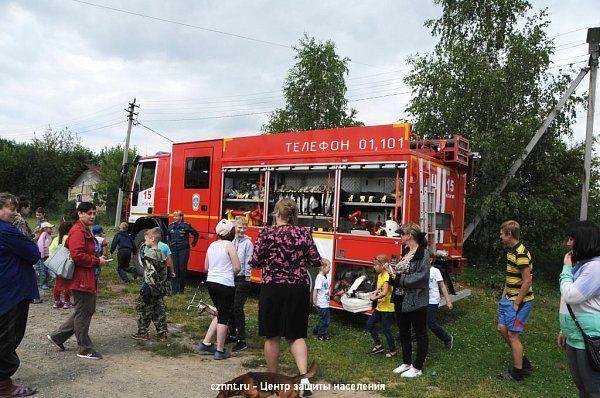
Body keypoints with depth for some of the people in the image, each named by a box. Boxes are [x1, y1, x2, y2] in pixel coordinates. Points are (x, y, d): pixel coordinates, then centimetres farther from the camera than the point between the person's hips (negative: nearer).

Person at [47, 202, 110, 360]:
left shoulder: (85, 231, 17)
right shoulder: (77, 231, -17)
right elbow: (77, 255, -26)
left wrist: (98, 258, 12)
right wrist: (97, 261, -17)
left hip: (88, 278, 11)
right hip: (81, 279, -11)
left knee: (88, 310, 18)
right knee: (83, 313, 1)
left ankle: (57, 336, 29)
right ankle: (85, 349, 14)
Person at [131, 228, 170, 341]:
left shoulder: (149, 254, -17)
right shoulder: (161, 254, 8)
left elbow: (150, 273, -23)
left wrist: (146, 288, -21)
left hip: (151, 287, -8)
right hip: (161, 288, 8)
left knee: (143, 309, 6)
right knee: (159, 309, 13)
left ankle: (142, 332, 14)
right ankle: (162, 332, 17)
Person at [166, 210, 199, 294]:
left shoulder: (186, 226, -5)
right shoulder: (171, 226, 6)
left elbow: (196, 234, 6)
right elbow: (168, 235, 27)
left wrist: (193, 244, 7)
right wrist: (169, 243, 19)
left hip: (183, 250, -3)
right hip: (173, 250, 3)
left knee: (182, 269, 1)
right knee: (174, 269, 1)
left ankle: (181, 289, 14)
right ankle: (175, 289, 5)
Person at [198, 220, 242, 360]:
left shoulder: (212, 245, 10)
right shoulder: (229, 245, -11)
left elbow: (206, 267, 17)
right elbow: (237, 267, -13)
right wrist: (232, 273, 7)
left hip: (211, 282, 7)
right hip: (225, 284, -7)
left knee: (220, 314, 21)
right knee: (223, 317, 4)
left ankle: (206, 343, 21)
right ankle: (220, 351, 11)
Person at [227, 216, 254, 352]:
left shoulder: (248, 243, -8)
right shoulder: (232, 242, 9)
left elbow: (248, 263, -9)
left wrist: (246, 279, -11)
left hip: (242, 280, -6)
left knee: (238, 308, -7)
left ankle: (242, 340, 0)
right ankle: (232, 335, 30)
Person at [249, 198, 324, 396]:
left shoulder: (267, 233, -8)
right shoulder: (304, 234, -2)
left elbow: (255, 262, -7)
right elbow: (315, 262, -2)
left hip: (273, 289, -2)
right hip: (299, 289, 2)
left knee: (272, 336, 13)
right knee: (296, 335, 14)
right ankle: (304, 376, -3)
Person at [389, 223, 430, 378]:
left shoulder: (423, 253, -15)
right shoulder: (406, 252, 11)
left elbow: (421, 277, -23)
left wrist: (399, 278, -20)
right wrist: (393, 273, -5)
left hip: (415, 300, -9)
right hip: (401, 299, 9)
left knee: (420, 333, 6)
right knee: (403, 332, 18)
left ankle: (418, 368, 16)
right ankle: (407, 362, 33)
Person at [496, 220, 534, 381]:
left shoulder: (521, 254, -22)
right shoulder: (510, 250, 9)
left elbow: (527, 281, -23)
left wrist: (517, 303, -18)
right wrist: (504, 294, 14)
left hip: (520, 300, -10)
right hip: (509, 298, 10)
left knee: (512, 334, -1)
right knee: (502, 328, 15)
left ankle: (517, 373, 14)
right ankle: (523, 361, 30)